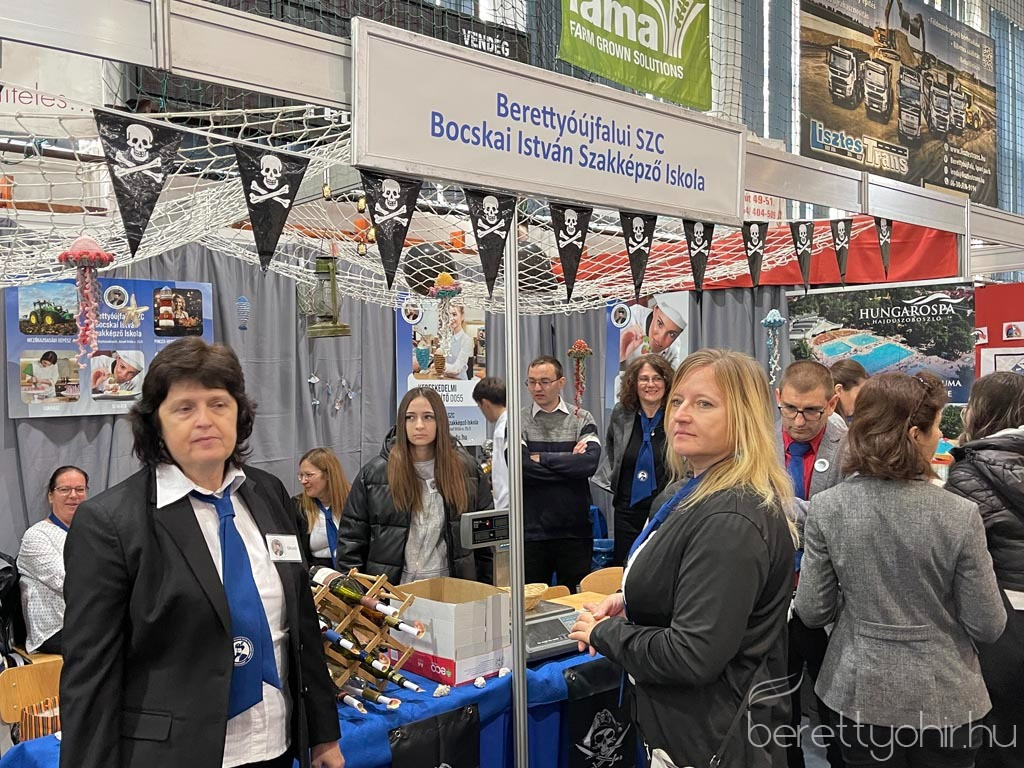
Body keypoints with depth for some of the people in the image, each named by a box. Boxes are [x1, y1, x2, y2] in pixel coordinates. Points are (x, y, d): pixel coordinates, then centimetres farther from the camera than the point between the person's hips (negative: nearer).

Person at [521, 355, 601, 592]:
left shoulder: (582, 419, 5)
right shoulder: (518, 421, 3)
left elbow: (591, 461, -12)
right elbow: (522, 466, -13)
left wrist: (542, 458, -11)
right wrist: (571, 463, -10)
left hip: (575, 529, 0)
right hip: (532, 527, 0)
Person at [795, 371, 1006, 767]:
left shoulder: (826, 507, -14)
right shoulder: (959, 515, -20)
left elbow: (812, 610, -7)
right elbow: (988, 627, -12)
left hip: (861, 691, 2)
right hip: (943, 697, -1)